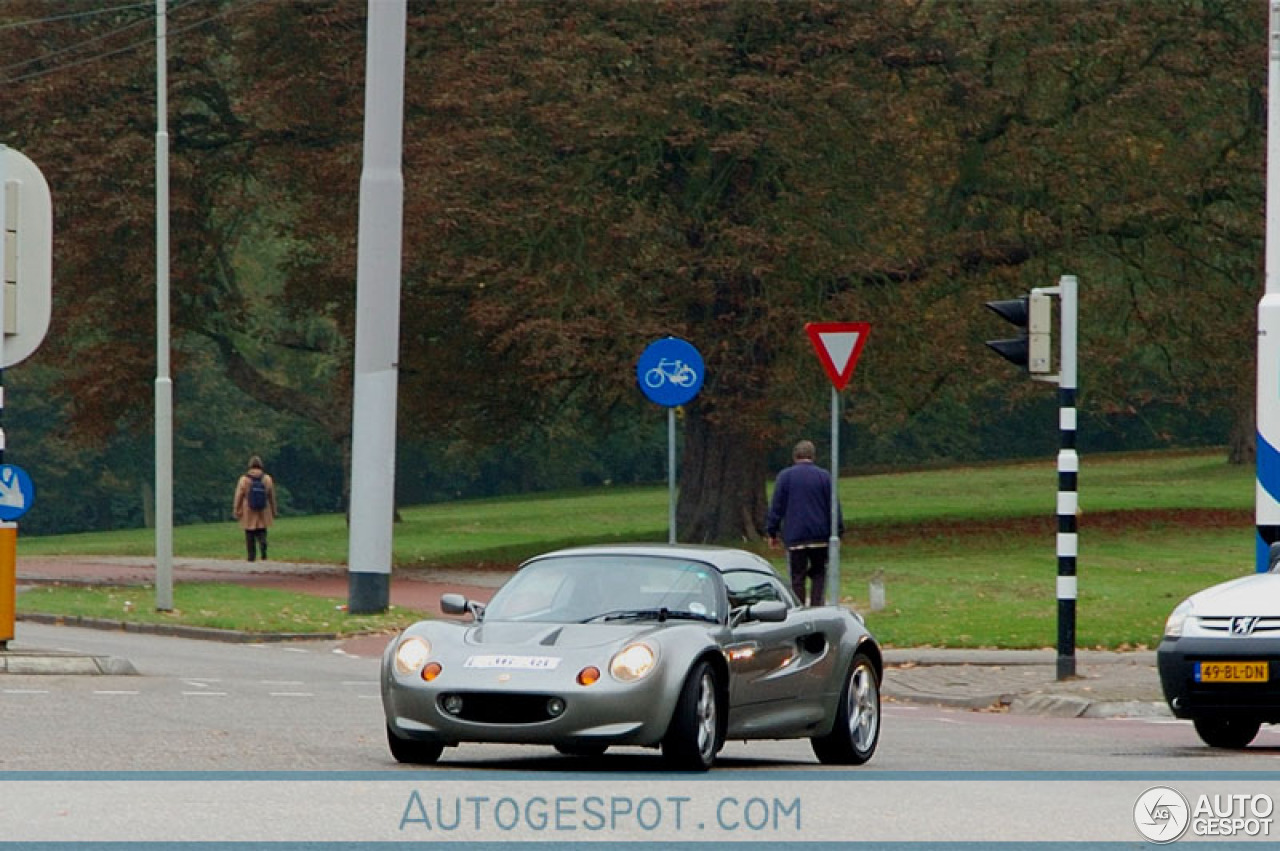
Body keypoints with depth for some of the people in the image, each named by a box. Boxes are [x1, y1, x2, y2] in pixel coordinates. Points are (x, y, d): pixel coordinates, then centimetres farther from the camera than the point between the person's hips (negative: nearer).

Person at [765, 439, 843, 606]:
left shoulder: (785, 476, 0)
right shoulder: (824, 476, 2)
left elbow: (776, 506, 1)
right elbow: (833, 507, 4)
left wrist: (772, 532, 8)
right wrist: (838, 532, 9)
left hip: (794, 537, -1)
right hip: (820, 536, 1)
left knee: (797, 578, 4)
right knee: (819, 573, 13)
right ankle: (816, 607, -1)